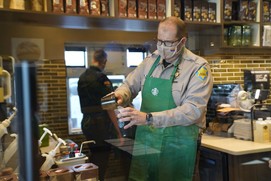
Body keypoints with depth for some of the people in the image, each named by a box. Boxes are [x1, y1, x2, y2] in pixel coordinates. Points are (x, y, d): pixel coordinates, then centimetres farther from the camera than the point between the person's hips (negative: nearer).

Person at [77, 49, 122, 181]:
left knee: (94, 157, 20)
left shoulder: (82, 78, 9)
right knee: (101, 161, 1)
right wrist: (118, 131, -11)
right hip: (101, 124, -8)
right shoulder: (101, 78, -15)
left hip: (86, 122, 8)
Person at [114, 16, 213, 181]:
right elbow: (130, 85, 14)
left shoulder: (198, 67, -11)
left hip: (177, 144, -4)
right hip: (145, 139, 5)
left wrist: (149, 118, -30)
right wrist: (120, 95, -12)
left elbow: (193, 110, -22)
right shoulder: (151, 60, 5)